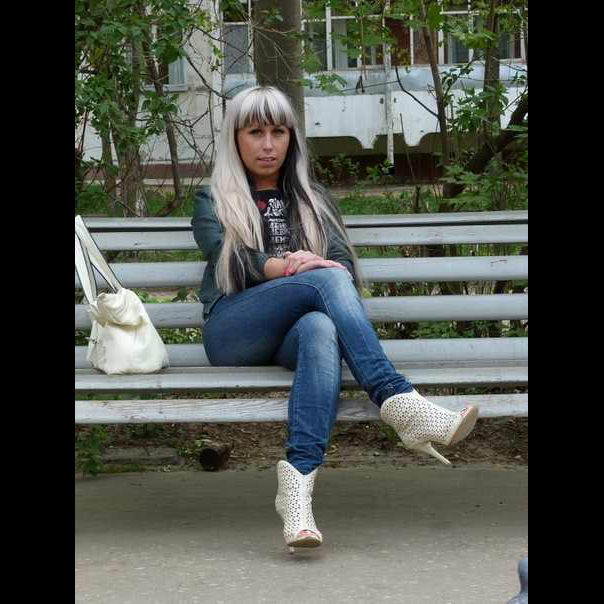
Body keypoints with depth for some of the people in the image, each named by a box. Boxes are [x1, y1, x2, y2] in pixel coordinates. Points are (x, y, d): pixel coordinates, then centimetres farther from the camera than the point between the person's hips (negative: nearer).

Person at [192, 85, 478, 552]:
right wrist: (289, 266, -17)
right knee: (328, 280, -32)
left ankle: (299, 478, -60)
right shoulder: (213, 200, 24)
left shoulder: (313, 200, 31)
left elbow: (347, 265, 14)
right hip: (232, 331, -1)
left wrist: (305, 266, -9)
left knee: (321, 330, -39)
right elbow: (230, 260, 2)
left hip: (293, 332, 2)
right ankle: (397, 400, -49)